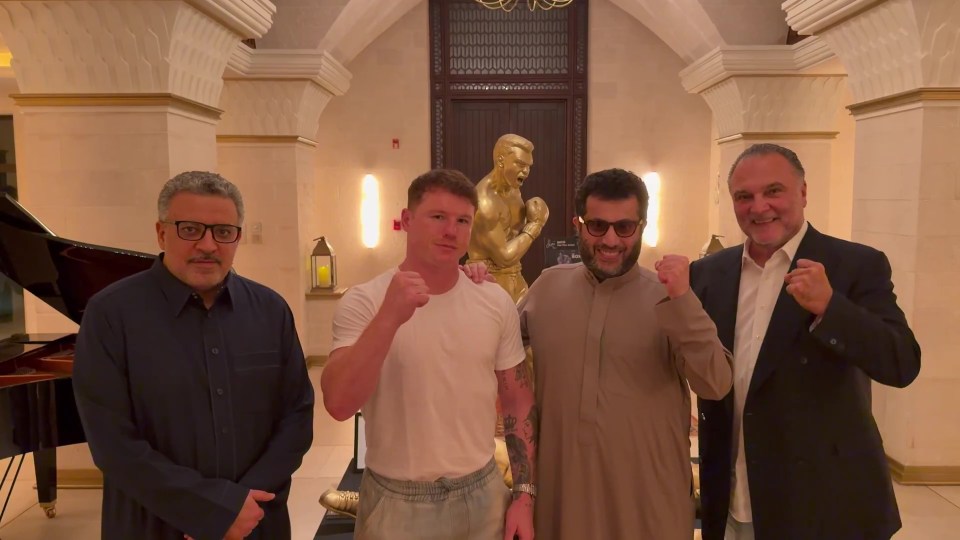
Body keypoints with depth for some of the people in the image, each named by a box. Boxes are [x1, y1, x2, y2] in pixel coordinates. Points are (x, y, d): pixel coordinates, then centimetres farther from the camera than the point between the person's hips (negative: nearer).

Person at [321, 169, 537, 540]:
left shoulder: (497, 303, -3)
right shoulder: (363, 303, -13)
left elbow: (518, 402, 4)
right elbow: (339, 404, -24)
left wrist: (524, 492, 2)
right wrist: (389, 318, -33)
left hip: (483, 494, 3)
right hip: (395, 503, -2)